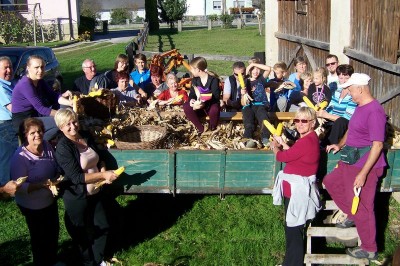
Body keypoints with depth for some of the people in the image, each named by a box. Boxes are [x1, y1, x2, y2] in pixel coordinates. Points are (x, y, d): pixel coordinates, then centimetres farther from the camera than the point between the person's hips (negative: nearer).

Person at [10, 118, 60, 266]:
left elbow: (57, 169, 6)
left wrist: (56, 179, -13)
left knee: (54, 232, 24)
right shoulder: (20, 157, -24)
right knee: (40, 237, 13)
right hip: (32, 206, -6)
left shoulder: (47, 147, -7)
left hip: (50, 200, 6)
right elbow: (19, 187, -26)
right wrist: (42, 184, -35)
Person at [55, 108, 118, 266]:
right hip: (77, 198, -6)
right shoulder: (63, 147, -21)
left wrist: (104, 172, -7)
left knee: (102, 227, 18)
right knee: (84, 234, 14)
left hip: (95, 193, 6)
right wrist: (103, 175, -28)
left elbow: (99, 159, 13)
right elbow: (76, 177, -26)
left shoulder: (86, 136, -1)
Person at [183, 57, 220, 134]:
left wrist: (205, 104, -35)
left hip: (211, 105, -4)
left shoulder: (213, 79, -13)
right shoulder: (195, 80, 3)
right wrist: (192, 100, -21)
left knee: (214, 110, -40)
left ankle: (212, 130, -11)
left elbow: (216, 97, -20)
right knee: (186, 107, -26)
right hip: (199, 105, 5)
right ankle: (201, 129, -12)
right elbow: (192, 94, 4)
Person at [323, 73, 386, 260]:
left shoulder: (374, 111, -23)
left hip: (365, 167, -10)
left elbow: (377, 145, -25)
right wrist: (340, 145, 9)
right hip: (351, 162, 10)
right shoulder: (360, 107, 7)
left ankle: (369, 250, 18)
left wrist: (363, 173, -26)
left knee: (362, 207, 0)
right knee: (330, 182, 24)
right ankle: (352, 216, 35)